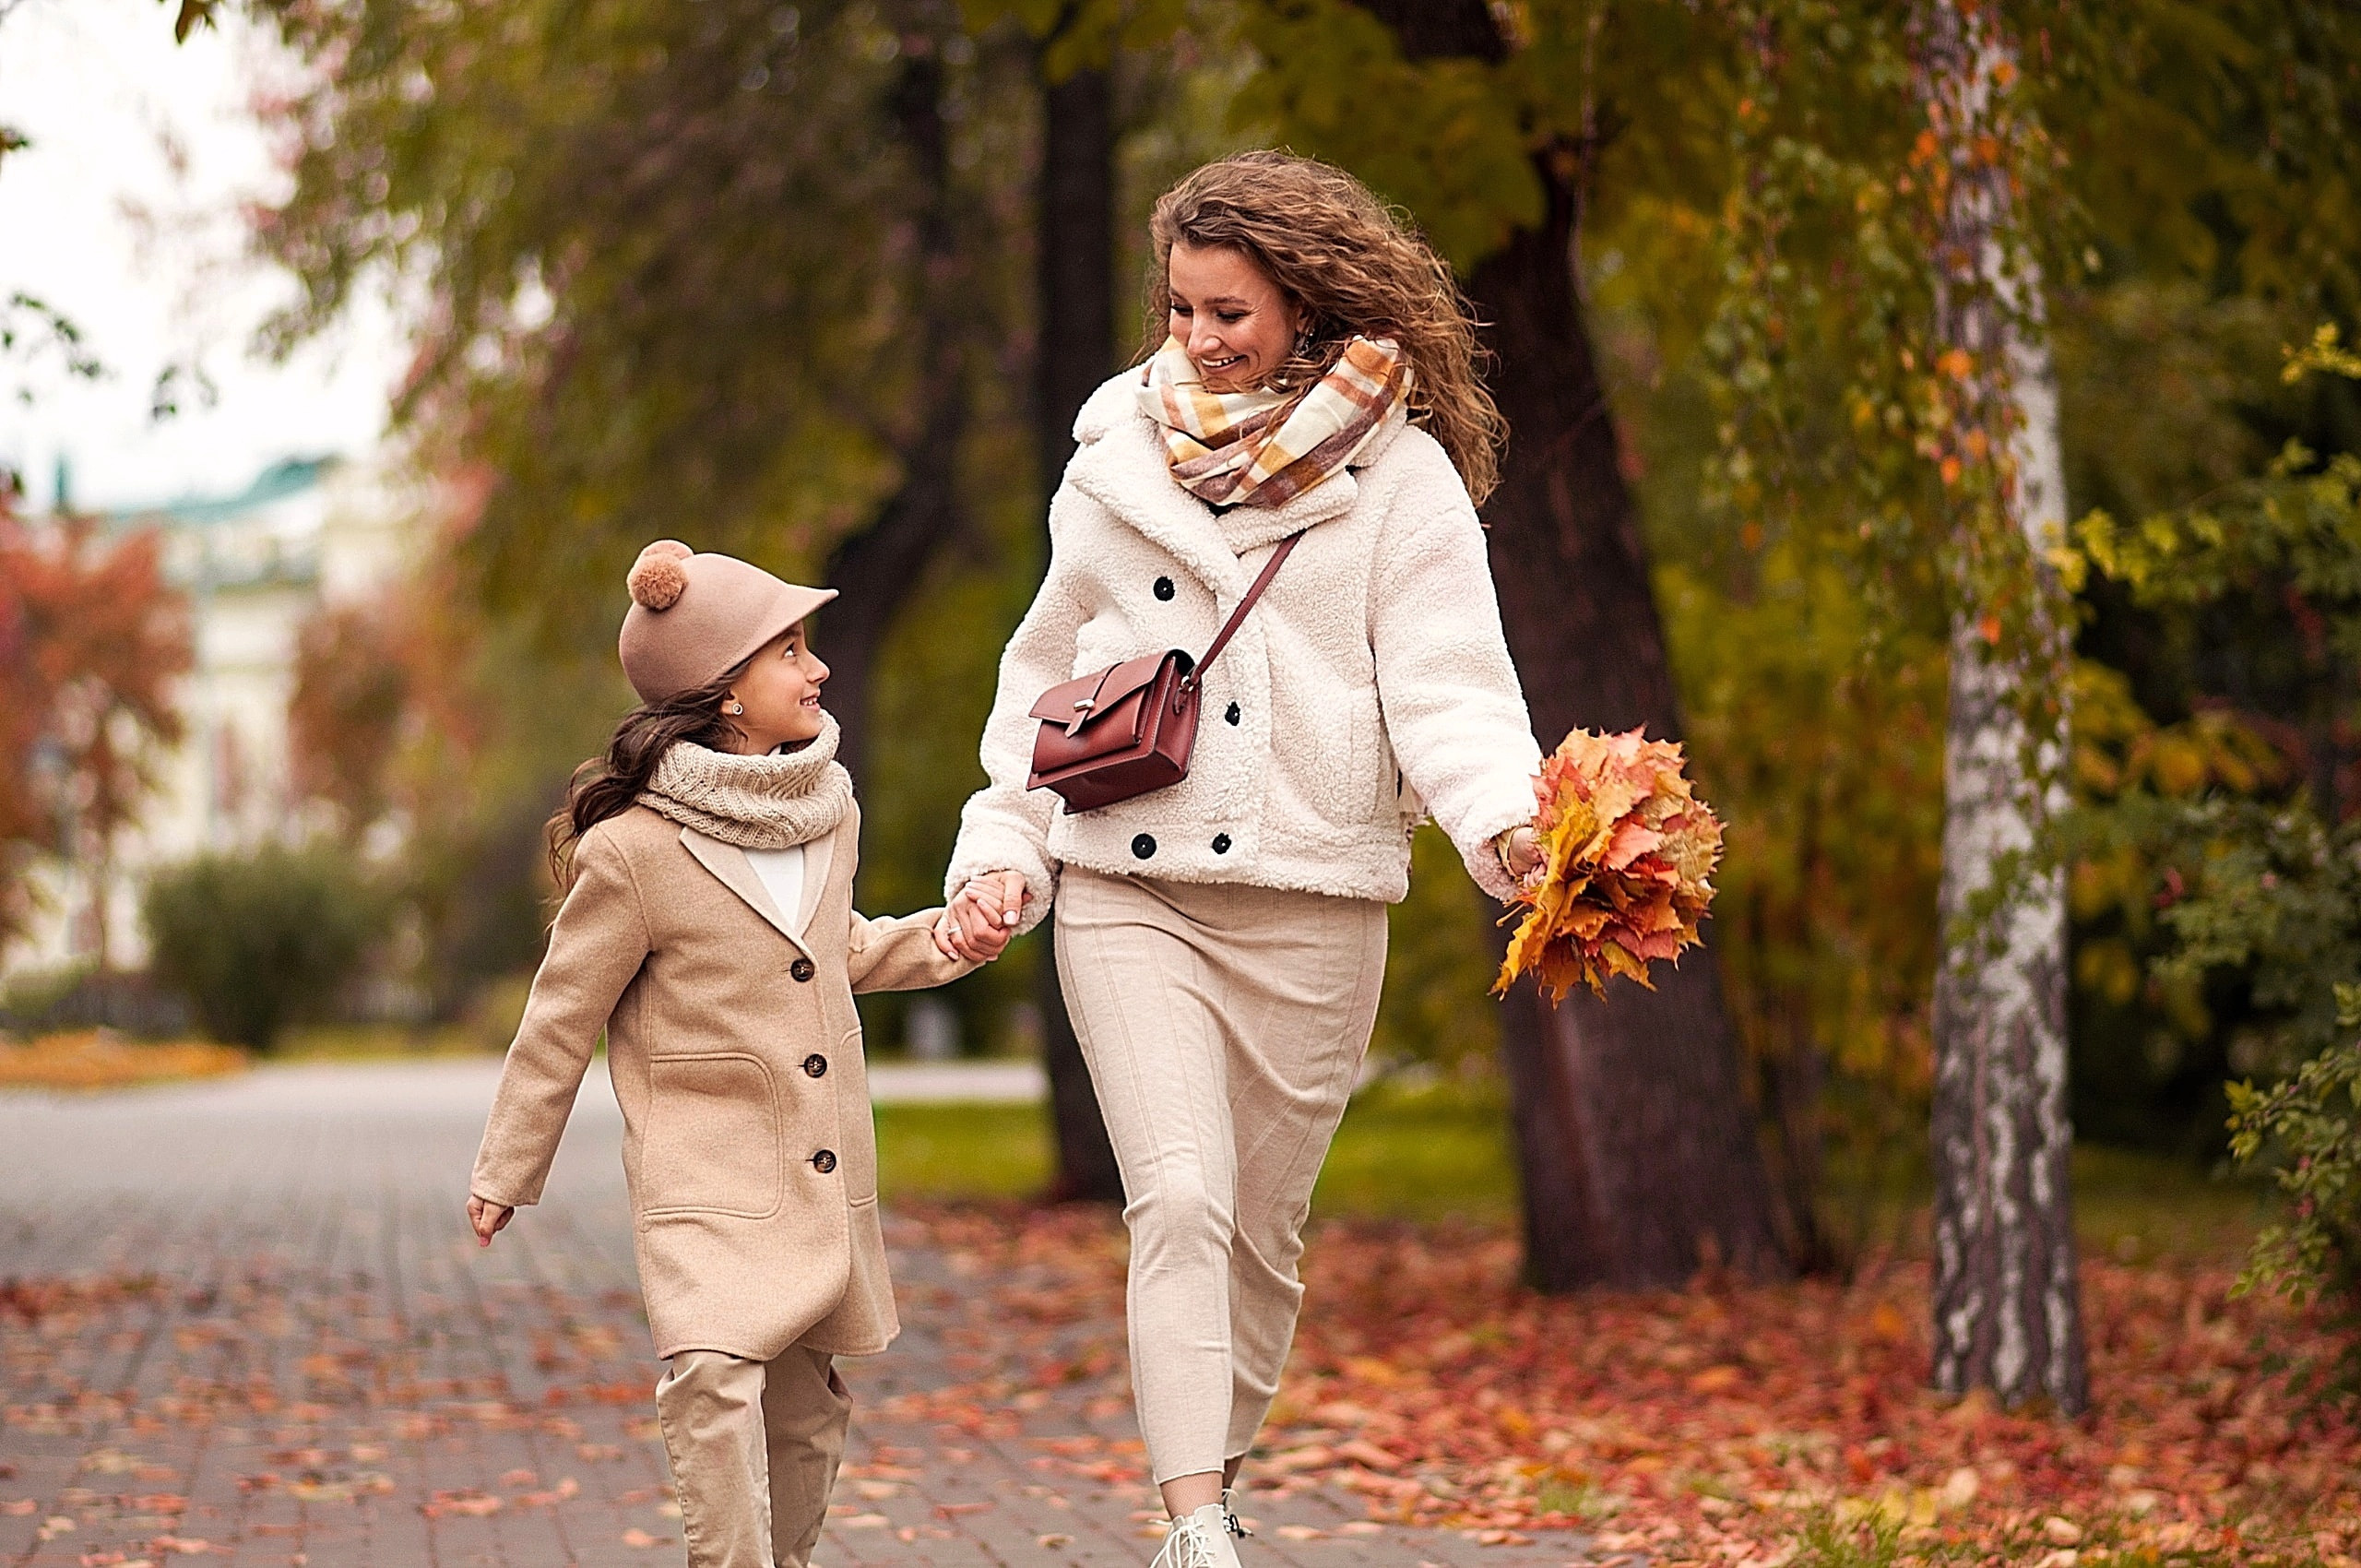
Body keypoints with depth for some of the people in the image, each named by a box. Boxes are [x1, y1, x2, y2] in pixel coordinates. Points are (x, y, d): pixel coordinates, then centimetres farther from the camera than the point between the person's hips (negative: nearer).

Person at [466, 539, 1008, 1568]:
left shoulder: (828, 814, 5)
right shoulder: (632, 850, -16)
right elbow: (561, 1019, -6)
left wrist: (938, 942, 9)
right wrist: (505, 1174, 2)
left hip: (827, 1172, 6)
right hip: (704, 1178, -6)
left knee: (806, 1408, 13)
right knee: (714, 1381, -23)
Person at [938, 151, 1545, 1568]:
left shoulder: (1399, 472, -1)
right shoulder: (1120, 463, 8)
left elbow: (1446, 681, -10)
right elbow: (1048, 679, 17)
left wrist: (1504, 818, -28)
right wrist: (1006, 848, 8)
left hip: (1313, 902, -1)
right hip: (1127, 891, 1)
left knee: (1265, 1226, 9)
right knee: (1179, 1199, -14)